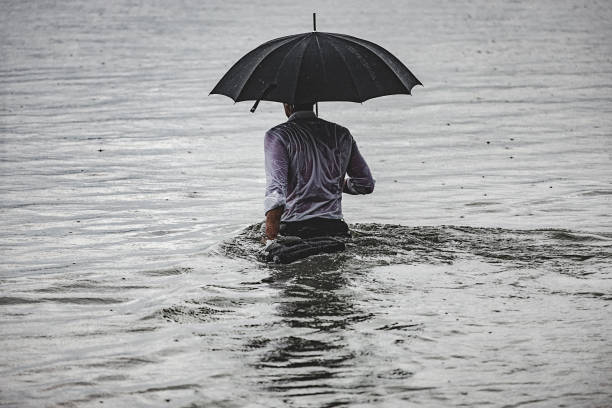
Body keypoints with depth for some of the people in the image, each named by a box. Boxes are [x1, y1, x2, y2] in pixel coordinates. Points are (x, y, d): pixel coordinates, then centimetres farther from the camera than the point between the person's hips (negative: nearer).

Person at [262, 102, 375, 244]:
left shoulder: (277, 135, -1)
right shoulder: (342, 134, 14)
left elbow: (276, 189, -12)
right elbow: (366, 184, 21)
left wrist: (270, 236, -14)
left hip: (292, 231, -4)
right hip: (335, 229, 4)